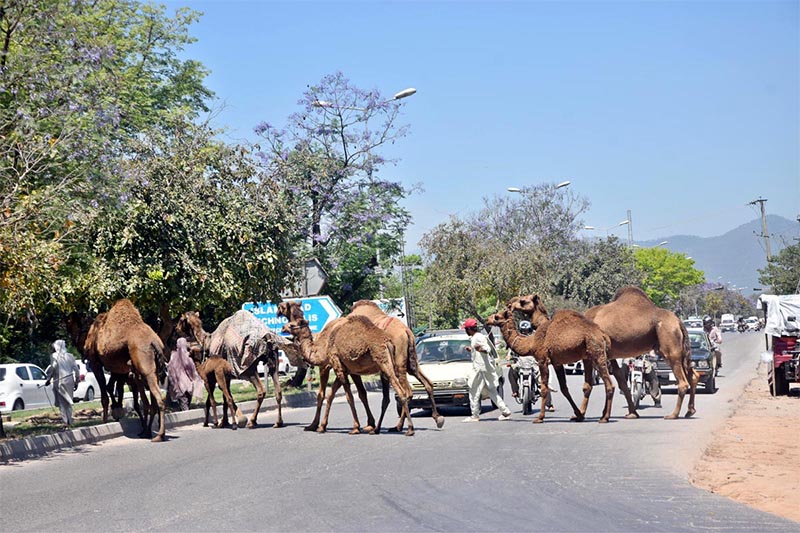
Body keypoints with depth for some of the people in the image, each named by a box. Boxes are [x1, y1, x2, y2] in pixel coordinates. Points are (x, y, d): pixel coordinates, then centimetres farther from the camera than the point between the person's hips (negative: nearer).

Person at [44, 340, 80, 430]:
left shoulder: (54, 356, -2)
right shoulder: (70, 356, 10)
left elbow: (53, 367, -16)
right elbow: (76, 369, 9)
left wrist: (48, 379, -9)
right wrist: (76, 381, 16)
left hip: (59, 382, -4)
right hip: (69, 381, 4)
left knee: (62, 403, -2)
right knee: (68, 403, 14)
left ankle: (66, 423, -10)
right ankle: (69, 423, 16)